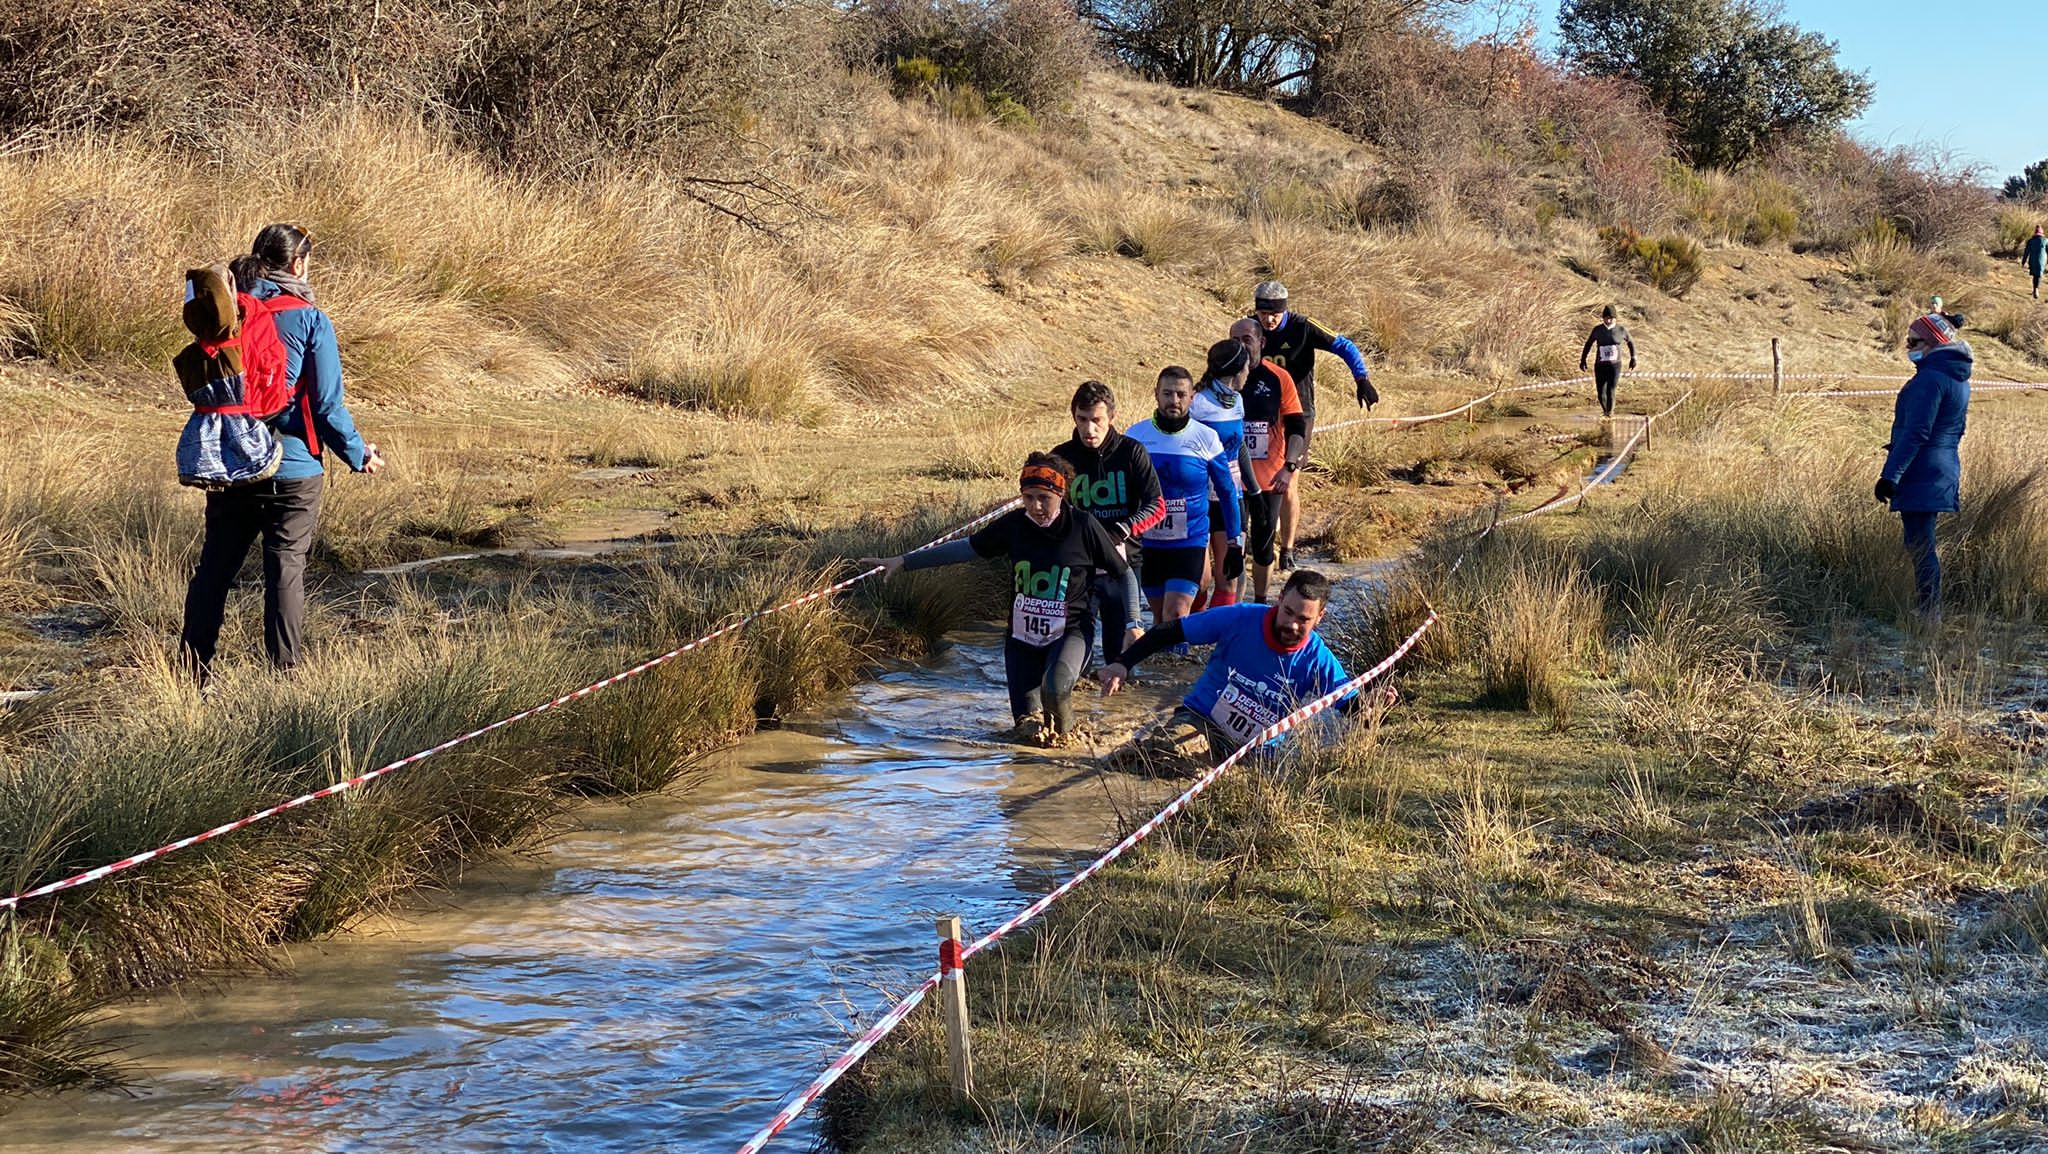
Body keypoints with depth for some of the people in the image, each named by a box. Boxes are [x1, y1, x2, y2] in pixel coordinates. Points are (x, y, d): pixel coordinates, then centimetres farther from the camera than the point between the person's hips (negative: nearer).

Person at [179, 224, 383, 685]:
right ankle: (284, 671, 7)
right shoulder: (310, 321, -11)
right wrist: (359, 454, 4)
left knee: (214, 565, 13)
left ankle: (193, 669, 18)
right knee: (286, 570, 4)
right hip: (293, 469, -4)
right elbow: (327, 405, -10)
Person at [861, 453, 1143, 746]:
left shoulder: (1084, 527, -11)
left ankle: (1063, 733, 1)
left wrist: (1132, 624, -12)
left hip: (1070, 631, -3)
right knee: (1028, 727, -6)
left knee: (1055, 689, -33)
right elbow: (966, 548, 3)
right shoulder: (1015, 524, -4)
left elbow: (1124, 574, -1)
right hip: (1023, 634, 3)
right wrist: (903, 562, 1)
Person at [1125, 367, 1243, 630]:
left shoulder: (1206, 439, -5)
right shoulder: (1135, 436, -2)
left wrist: (1235, 543, 6)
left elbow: (1227, 492, 5)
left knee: (1176, 614, -16)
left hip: (1190, 542, -2)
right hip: (1147, 543, 2)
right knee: (1160, 617, 12)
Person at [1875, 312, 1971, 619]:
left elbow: (1915, 433, -22)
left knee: (1920, 546, -7)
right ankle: (1929, 612, 22)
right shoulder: (1958, 379, 14)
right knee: (1922, 545, 18)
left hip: (1921, 475, -10)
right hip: (1944, 473, 10)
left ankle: (1927, 614, -6)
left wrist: (1890, 474, -22)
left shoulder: (1930, 379, -17)